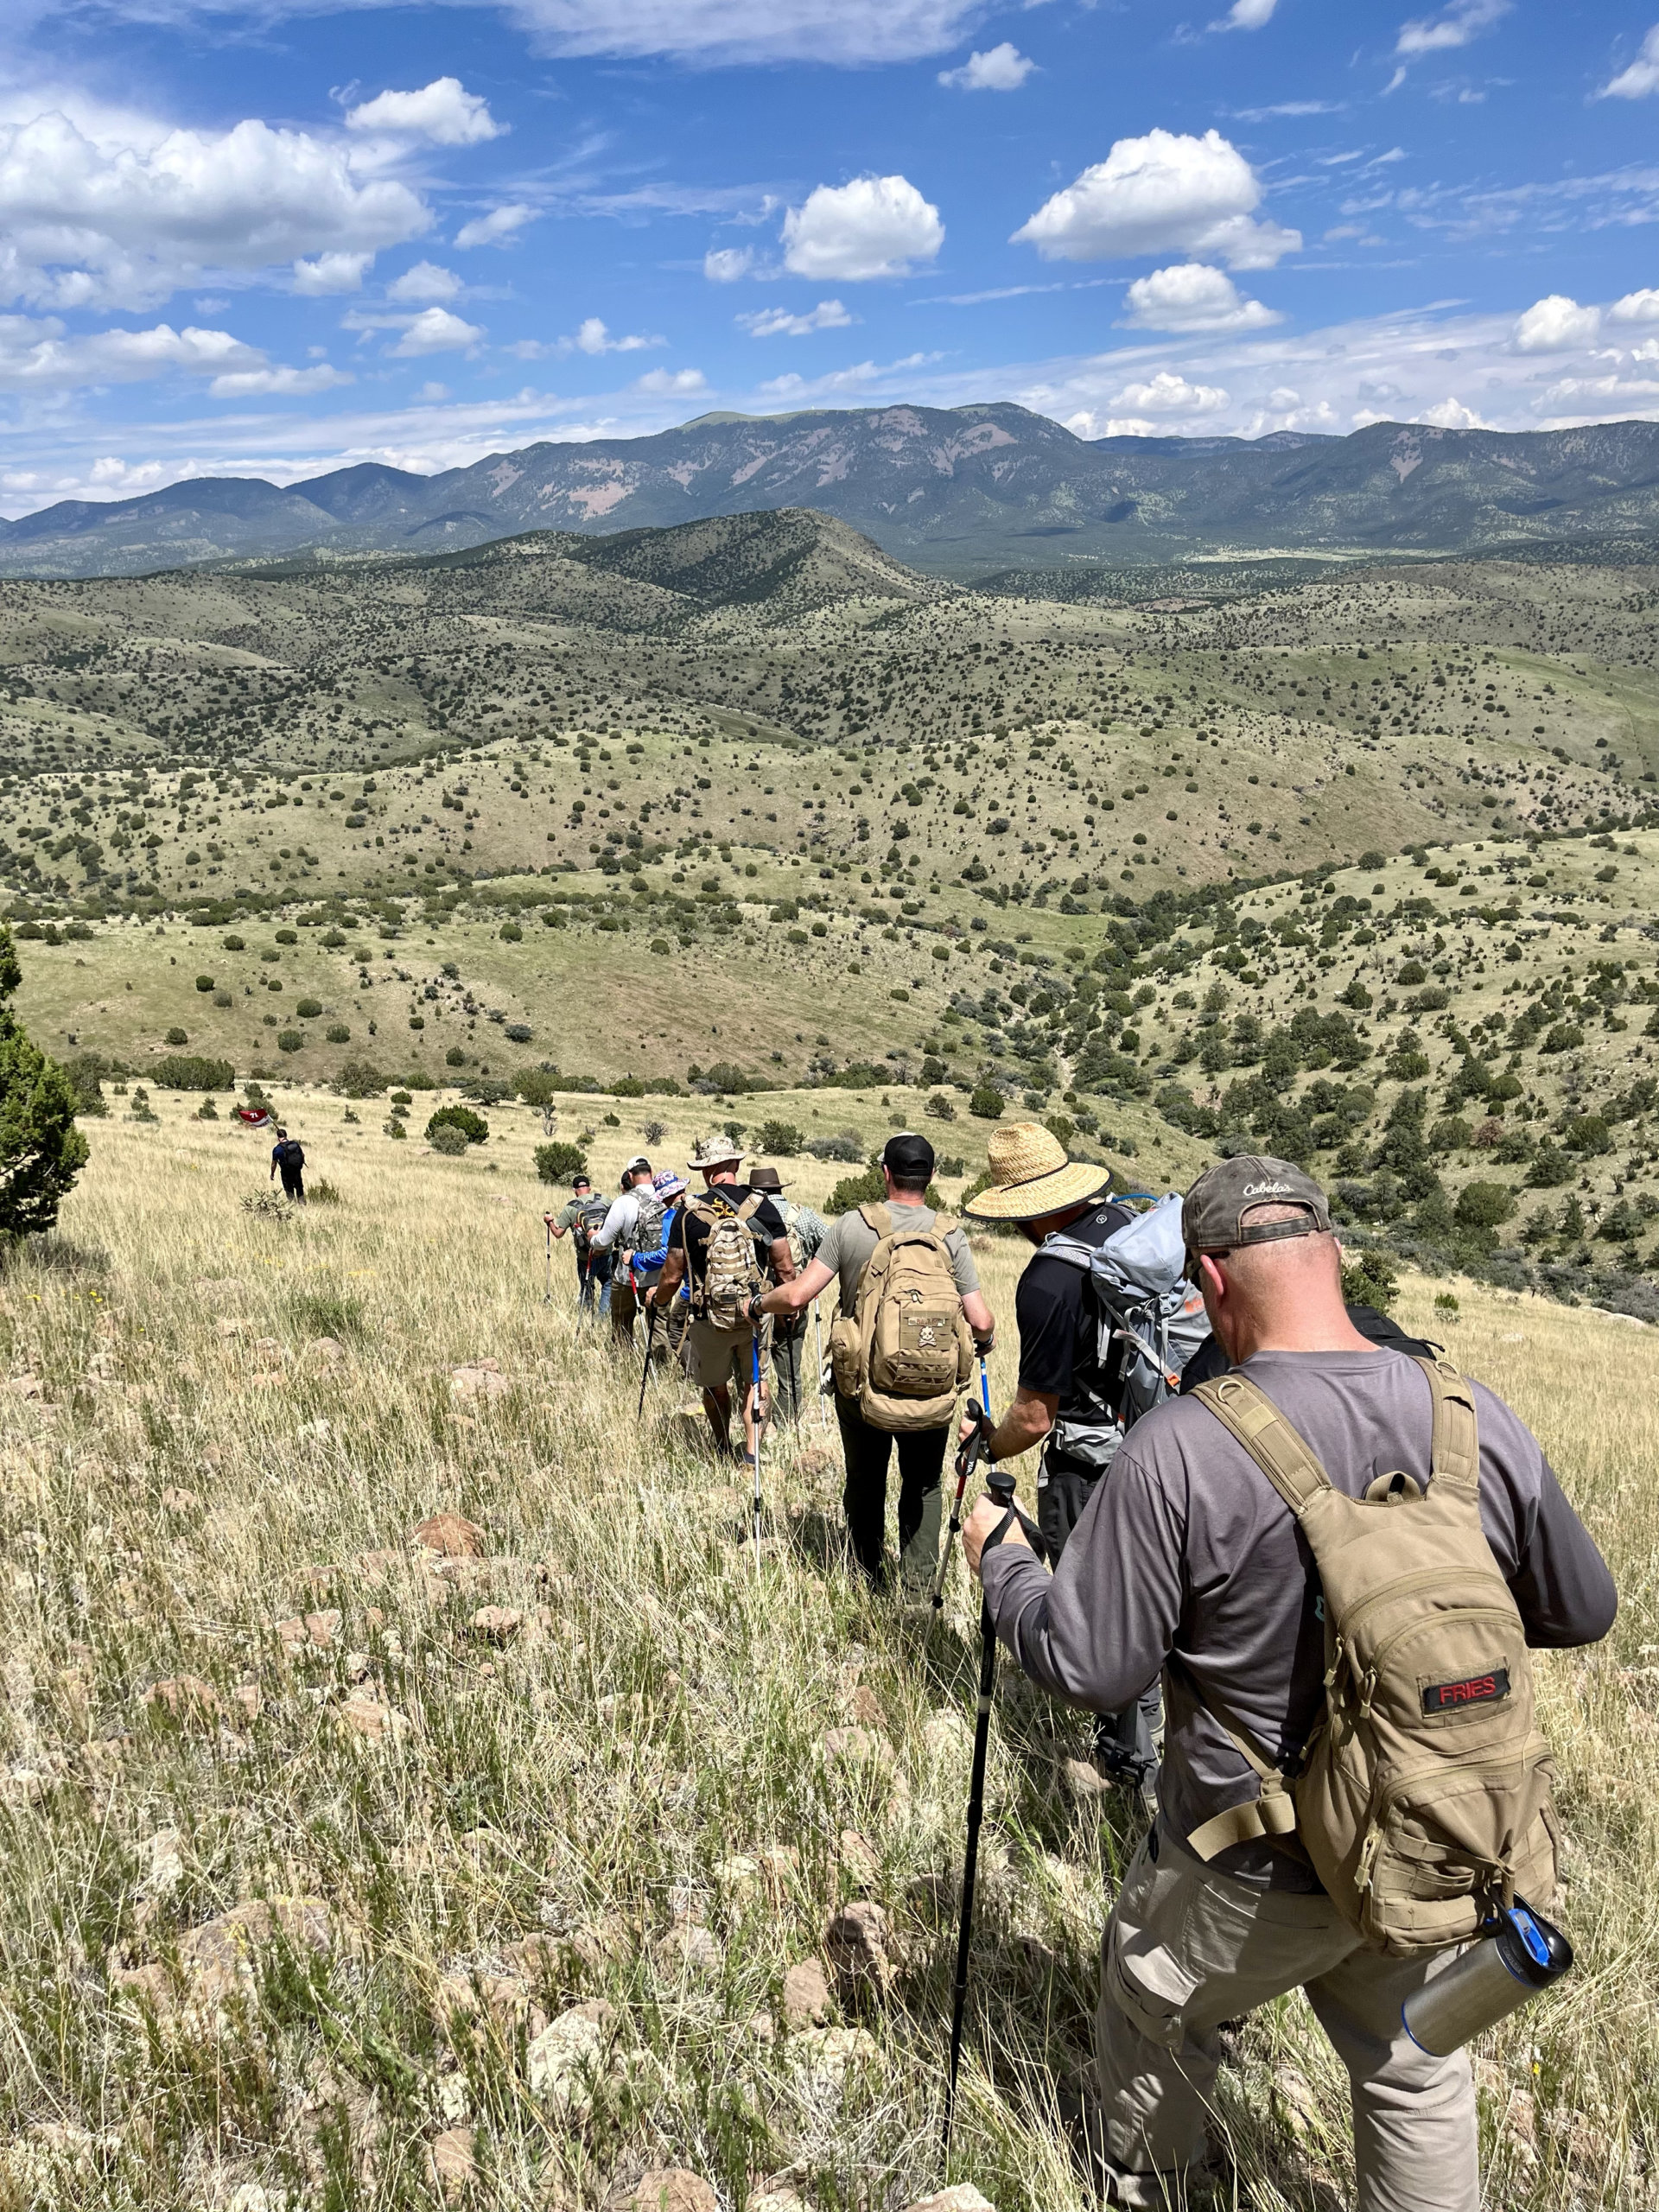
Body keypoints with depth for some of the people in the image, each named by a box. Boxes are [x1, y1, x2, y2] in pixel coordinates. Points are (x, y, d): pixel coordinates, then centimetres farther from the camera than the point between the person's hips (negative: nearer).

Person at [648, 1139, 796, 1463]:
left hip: (710, 1318, -1)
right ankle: (751, 1452, 11)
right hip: (756, 1314, 1)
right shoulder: (762, 1205, -8)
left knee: (714, 1385, 20)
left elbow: (673, 1275, -6)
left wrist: (659, 1299, 16)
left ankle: (724, 1452, 33)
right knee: (753, 1381, 20)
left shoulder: (690, 1211, -11)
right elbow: (785, 1267, -4)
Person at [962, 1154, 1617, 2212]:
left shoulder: (1181, 1448, -27)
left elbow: (1089, 1666, -19)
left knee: (1154, 2020, 26)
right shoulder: (1481, 1420, -14)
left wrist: (1001, 1557, -2)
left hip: (1253, 1868, -3)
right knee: (1419, 2077, 27)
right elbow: (1582, 1611, 1)